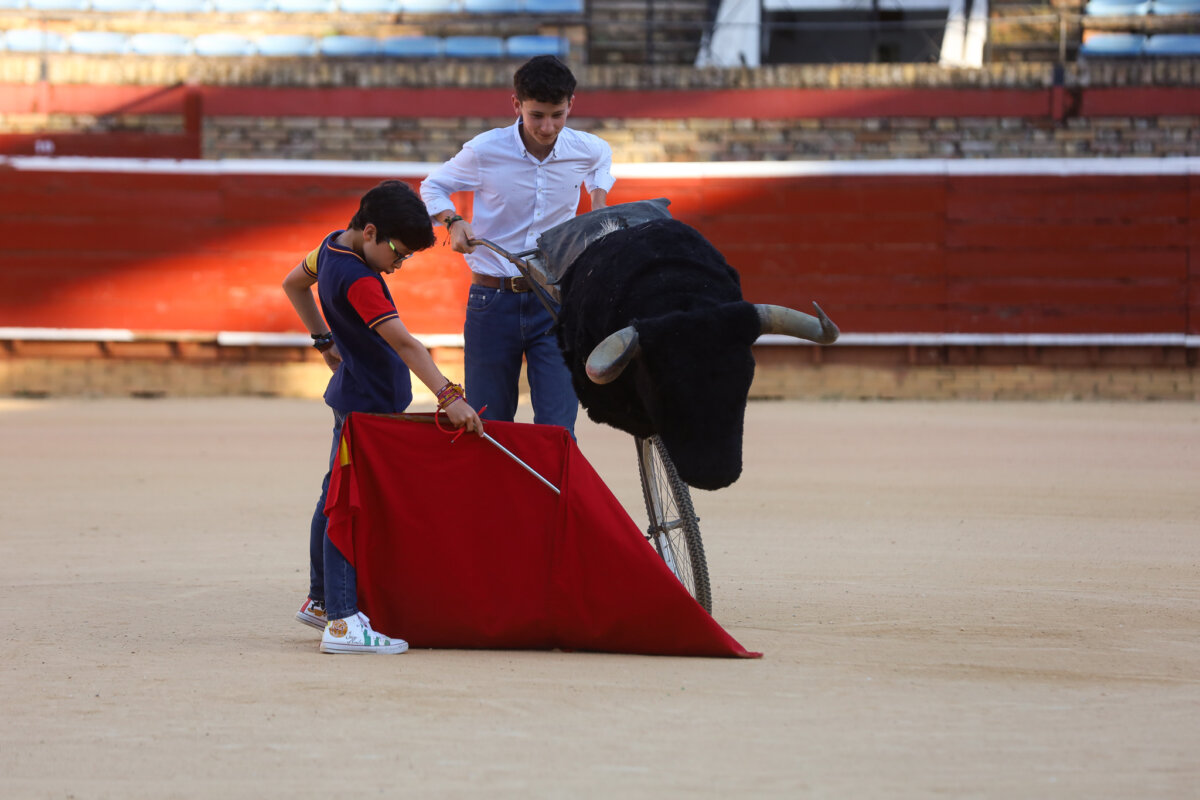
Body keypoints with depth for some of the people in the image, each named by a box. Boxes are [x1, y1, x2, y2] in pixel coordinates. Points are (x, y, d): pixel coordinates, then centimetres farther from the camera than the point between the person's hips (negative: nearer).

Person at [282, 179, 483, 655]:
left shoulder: (332, 246, 5)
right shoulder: (357, 280, -25)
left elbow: (293, 284, 24)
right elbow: (402, 342, -34)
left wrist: (325, 340, 22)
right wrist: (447, 396, -39)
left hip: (352, 393, 10)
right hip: (367, 404, -10)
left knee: (336, 496, 19)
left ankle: (321, 600, 31)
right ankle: (341, 622, -18)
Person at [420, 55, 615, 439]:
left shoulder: (587, 151, -3)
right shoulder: (484, 151, -10)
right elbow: (432, 187, 9)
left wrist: (598, 200, 11)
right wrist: (453, 221, -9)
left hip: (555, 303, 1)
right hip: (493, 302, -1)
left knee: (557, 430, -10)